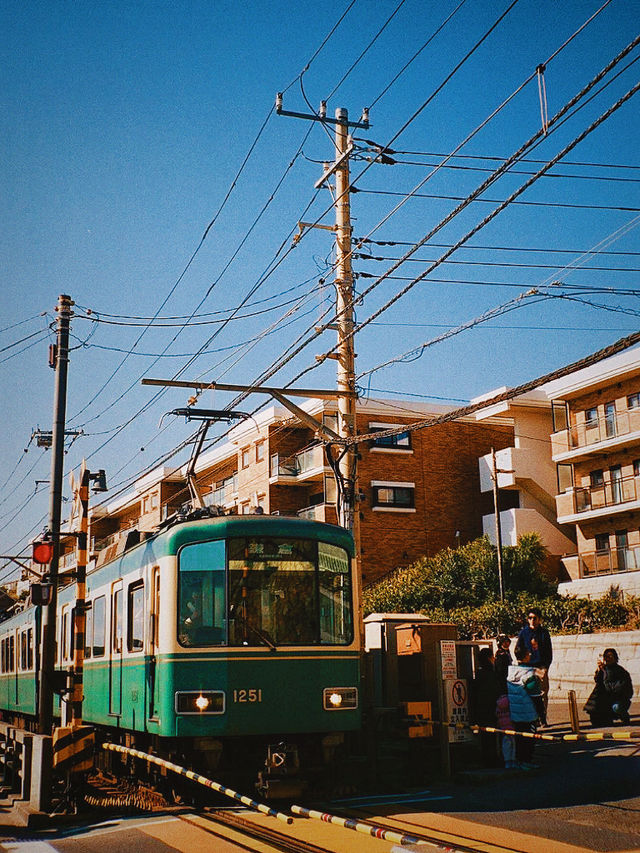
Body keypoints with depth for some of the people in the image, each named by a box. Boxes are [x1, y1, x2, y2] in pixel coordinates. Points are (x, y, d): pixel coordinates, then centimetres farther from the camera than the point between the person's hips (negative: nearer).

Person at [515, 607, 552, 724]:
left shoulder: (544, 632, 7)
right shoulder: (523, 632, 5)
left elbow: (549, 652, 11)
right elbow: (517, 650, 8)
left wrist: (546, 667, 2)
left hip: (541, 667, 1)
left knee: (543, 693, -1)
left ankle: (543, 719, 6)